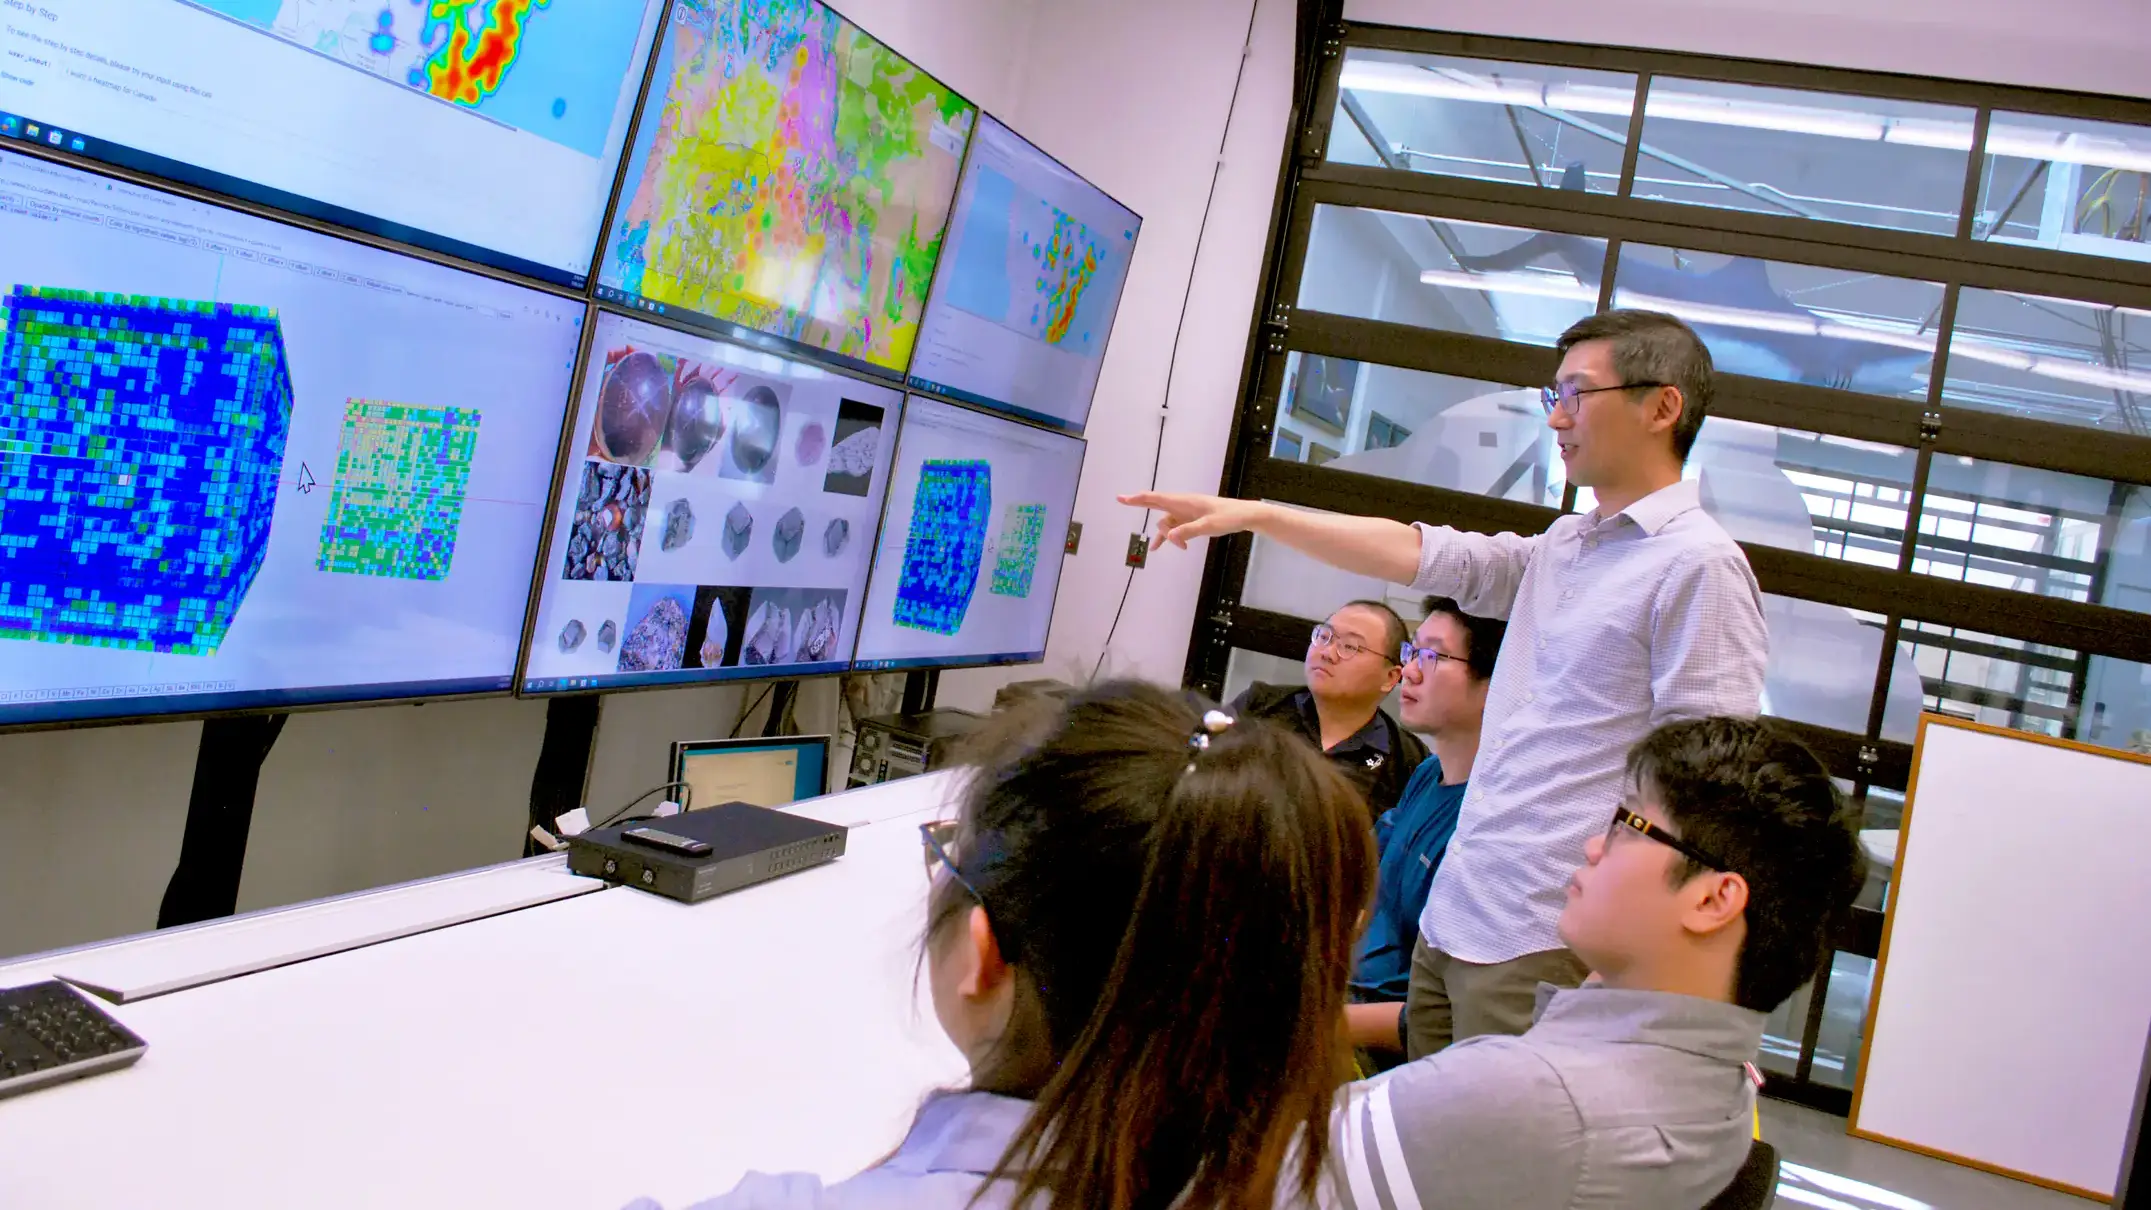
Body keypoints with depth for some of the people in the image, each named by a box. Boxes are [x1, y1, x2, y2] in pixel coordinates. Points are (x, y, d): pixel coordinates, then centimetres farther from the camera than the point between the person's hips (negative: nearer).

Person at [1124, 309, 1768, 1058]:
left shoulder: (1700, 566, -11)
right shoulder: (1562, 548, 14)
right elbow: (1417, 552, 14)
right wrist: (1253, 514, 10)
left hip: (1542, 942, -8)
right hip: (1452, 915, 8)